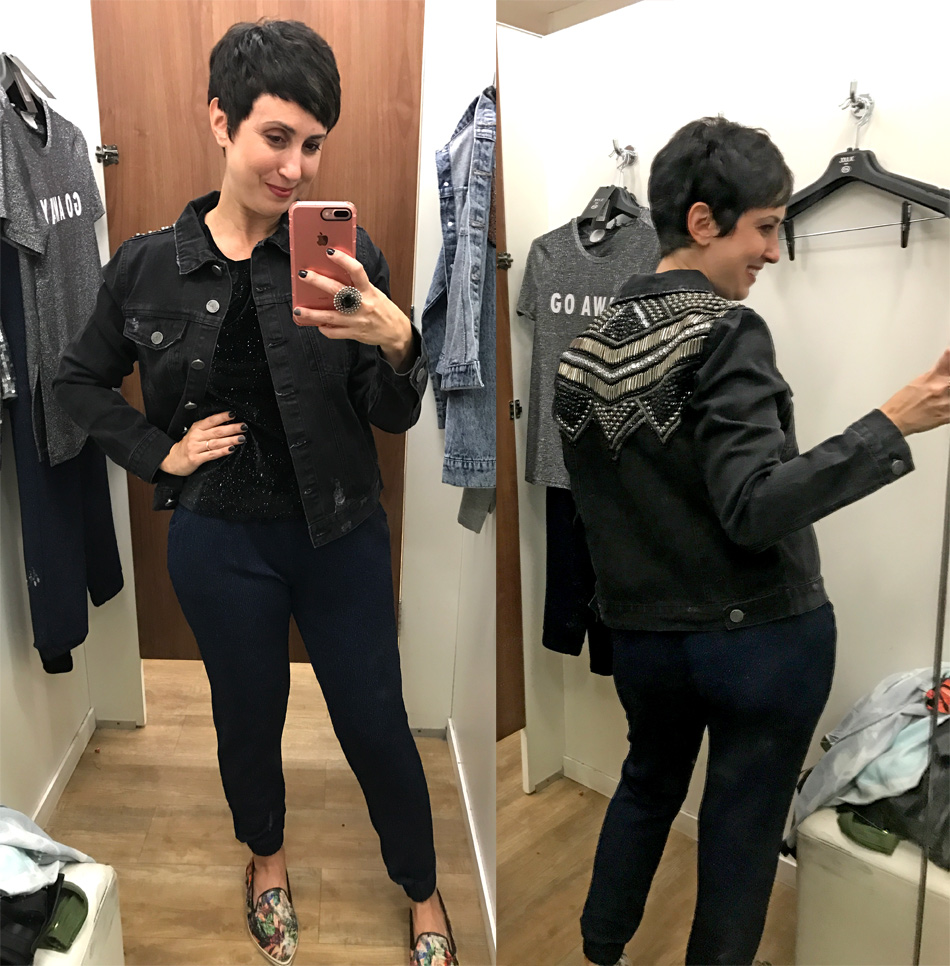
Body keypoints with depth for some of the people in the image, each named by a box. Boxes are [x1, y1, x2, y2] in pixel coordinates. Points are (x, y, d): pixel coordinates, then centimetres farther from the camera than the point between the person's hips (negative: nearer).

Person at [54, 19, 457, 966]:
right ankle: (266, 854, 53)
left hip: (340, 534, 0)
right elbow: (80, 379, 10)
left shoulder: (346, 252, -8)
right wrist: (160, 453, -3)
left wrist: (395, 344, -31)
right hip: (220, 542, 1)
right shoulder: (147, 266, -5)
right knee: (248, 716, 21)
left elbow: (395, 417, -11)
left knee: (376, 722, 11)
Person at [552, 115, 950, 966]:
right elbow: (756, 508, -25)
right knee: (742, 824, 14)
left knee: (649, 783, 28)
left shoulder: (588, 348, 2)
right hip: (764, 635, -6)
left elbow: (596, 500, 7)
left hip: (644, 634, 7)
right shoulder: (726, 333, -18)